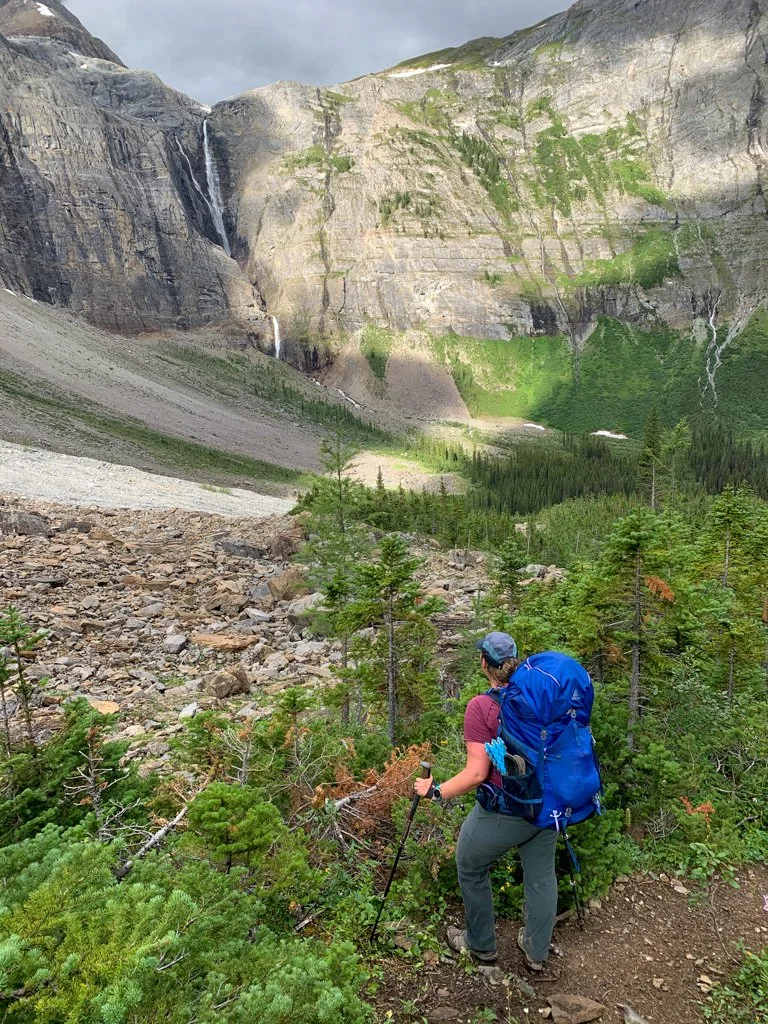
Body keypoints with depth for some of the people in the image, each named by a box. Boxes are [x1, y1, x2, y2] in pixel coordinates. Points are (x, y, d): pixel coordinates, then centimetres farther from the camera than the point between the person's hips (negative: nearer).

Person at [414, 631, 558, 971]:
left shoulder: (481, 706, -20)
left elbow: (477, 773, -21)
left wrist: (435, 791, -10)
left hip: (503, 811, -5)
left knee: (471, 868, 20)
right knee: (541, 876, 22)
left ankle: (481, 945, 36)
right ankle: (537, 952, 40)